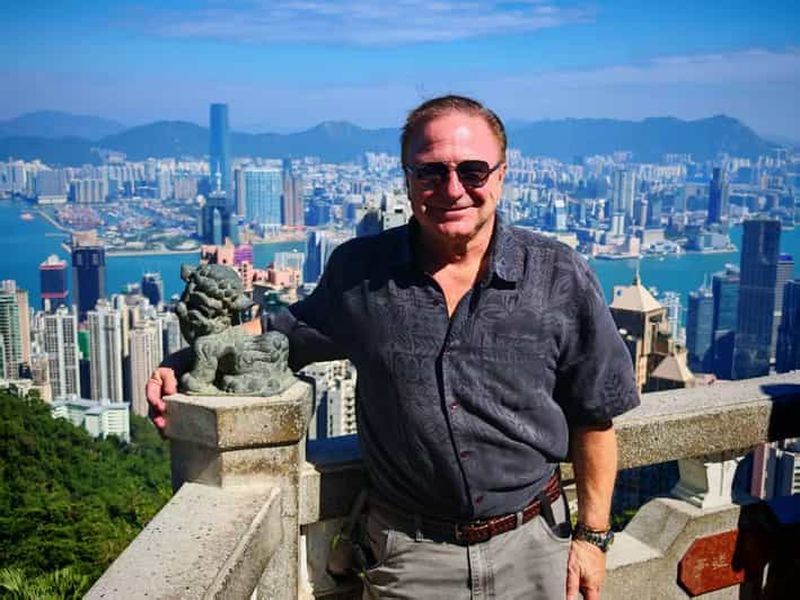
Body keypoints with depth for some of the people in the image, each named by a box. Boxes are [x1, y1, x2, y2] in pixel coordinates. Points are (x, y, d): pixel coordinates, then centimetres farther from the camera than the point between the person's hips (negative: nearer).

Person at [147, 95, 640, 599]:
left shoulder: (561, 278, -10)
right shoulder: (359, 273, -7)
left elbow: (595, 416, -2)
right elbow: (284, 333, 10)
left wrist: (593, 534, 0)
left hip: (533, 543, 0)